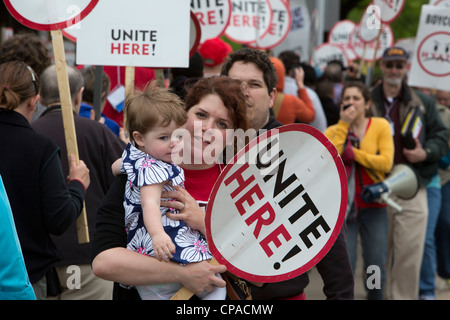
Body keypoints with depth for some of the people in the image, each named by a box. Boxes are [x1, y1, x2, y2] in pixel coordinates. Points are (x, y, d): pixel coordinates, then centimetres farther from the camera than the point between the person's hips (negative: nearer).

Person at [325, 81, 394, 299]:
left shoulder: (380, 126, 2)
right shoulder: (333, 131, 5)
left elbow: (386, 162, -10)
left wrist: (351, 152, -11)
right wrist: (343, 124, -11)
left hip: (373, 205, 0)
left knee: (376, 266, 4)